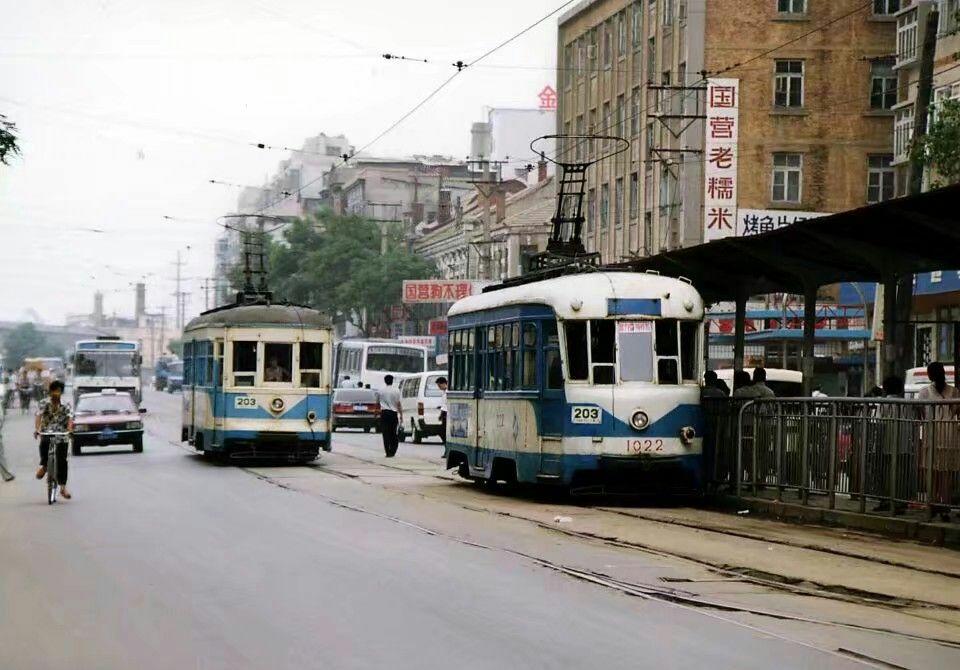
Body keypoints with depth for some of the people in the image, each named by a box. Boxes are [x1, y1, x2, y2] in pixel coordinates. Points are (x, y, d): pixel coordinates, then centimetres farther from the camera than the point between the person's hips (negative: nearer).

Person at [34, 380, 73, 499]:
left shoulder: (65, 405, 6)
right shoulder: (45, 403, 2)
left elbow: (69, 418, -8)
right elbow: (39, 415, -12)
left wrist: (69, 428, -30)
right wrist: (36, 429, -30)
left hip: (61, 434, 1)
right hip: (47, 432, -1)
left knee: (62, 460, -6)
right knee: (44, 443, -35)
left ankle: (63, 487, -1)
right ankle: (44, 466, -6)